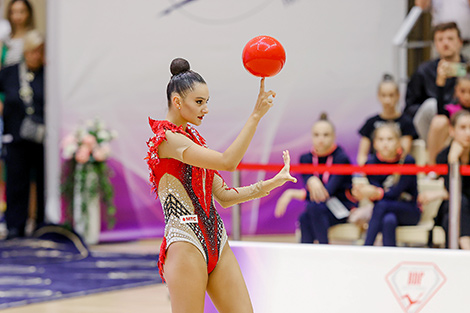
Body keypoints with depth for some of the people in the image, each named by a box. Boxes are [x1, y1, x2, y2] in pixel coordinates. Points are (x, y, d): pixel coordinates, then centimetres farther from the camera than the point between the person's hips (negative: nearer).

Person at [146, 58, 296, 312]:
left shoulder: (192, 137, 18)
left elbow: (224, 197, 17)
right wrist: (256, 115, -20)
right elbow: (227, 162, -20)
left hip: (216, 243, 9)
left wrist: (270, 184, 10)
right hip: (185, 243, -8)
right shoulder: (166, 138, -10)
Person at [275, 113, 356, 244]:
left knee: (314, 207, -32)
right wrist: (312, 181, -41)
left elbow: (328, 192, -24)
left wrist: (292, 194, -31)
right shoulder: (306, 158, 2)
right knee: (304, 219, -30)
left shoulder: (341, 158, -14)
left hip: (343, 207, -4)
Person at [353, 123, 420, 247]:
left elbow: (394, 193, -20)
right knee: (389, 221, -36)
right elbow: (376, 189, -13)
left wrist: (376, 194, -41)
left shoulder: (407, 161, -11)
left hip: (409, 212, -2)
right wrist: (365, 192, -38)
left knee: (382, 205, -32)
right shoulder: (371, 163, -1)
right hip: (385, 213, 2)